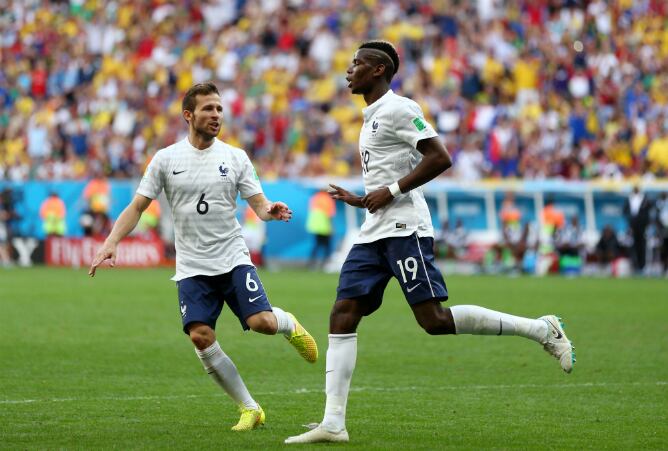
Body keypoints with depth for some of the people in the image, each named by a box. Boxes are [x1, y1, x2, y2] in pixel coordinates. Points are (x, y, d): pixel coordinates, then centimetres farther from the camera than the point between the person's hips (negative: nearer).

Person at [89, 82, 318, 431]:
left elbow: (259, 205, 3)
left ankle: (288, 324, 21)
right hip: (192, 268, 0)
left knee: (262, 322, -19)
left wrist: (270, 211, -22)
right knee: (201, 337, -15)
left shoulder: (235, 157, 4)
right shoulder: (166, 159, 2)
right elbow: (137, 206, 3)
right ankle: (249, 409, -1)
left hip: (233, 258, 0)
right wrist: (111, 242, -11)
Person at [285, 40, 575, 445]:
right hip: (375, 234, 10)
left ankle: (542, 330, -6)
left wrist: (391, 191, -17)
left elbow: (440, 158, -16)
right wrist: (362, 200, 20)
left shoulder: (398, 108, -6)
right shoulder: (372, 118, 24)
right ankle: (333, 423, -7)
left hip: (404, 229, -10)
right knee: (343, 315, -2)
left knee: (433, 320, -15)